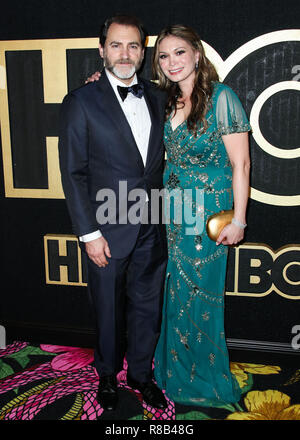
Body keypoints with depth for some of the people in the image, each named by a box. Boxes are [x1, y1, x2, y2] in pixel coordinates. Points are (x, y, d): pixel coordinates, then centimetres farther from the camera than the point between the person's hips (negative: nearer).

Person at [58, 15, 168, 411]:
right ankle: (108, 375, 38)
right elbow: (73, 173, -8)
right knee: (109, 311, 13)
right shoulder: (81, 102, -6)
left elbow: (159, 159, 13)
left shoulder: (156, 98, 8)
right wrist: (88, 233, -12)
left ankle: (141, 373, 39)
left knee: (147, 306, 16)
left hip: (151, 229, 4)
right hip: (107, 230, -4)